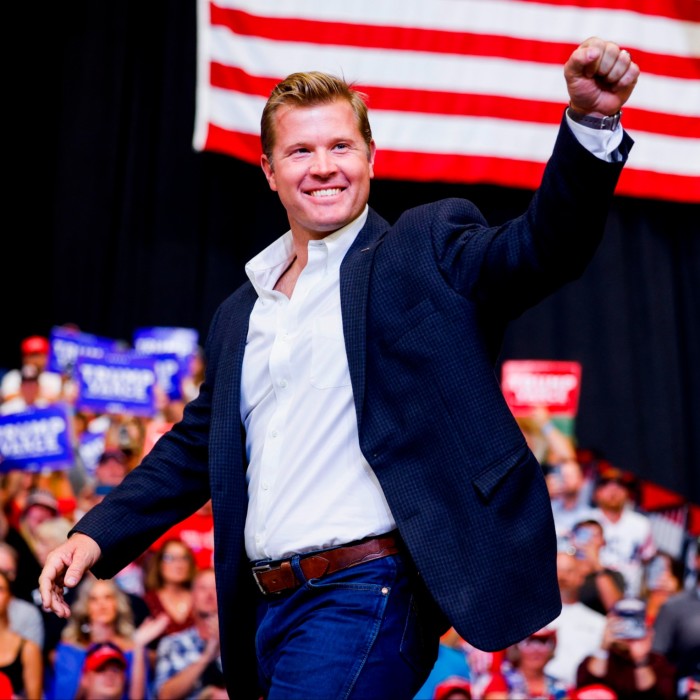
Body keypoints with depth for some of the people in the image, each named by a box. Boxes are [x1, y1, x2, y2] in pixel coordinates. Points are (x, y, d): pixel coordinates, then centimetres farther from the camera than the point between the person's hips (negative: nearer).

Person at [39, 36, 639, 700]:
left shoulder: (424, 251, 1)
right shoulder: (239, 315, 18)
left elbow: (542, 247, -14)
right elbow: (197, 445, 25)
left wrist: (591, 122, -31)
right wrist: (98, 533, 14)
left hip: (365, 595, -7)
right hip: (267, 610, 7)